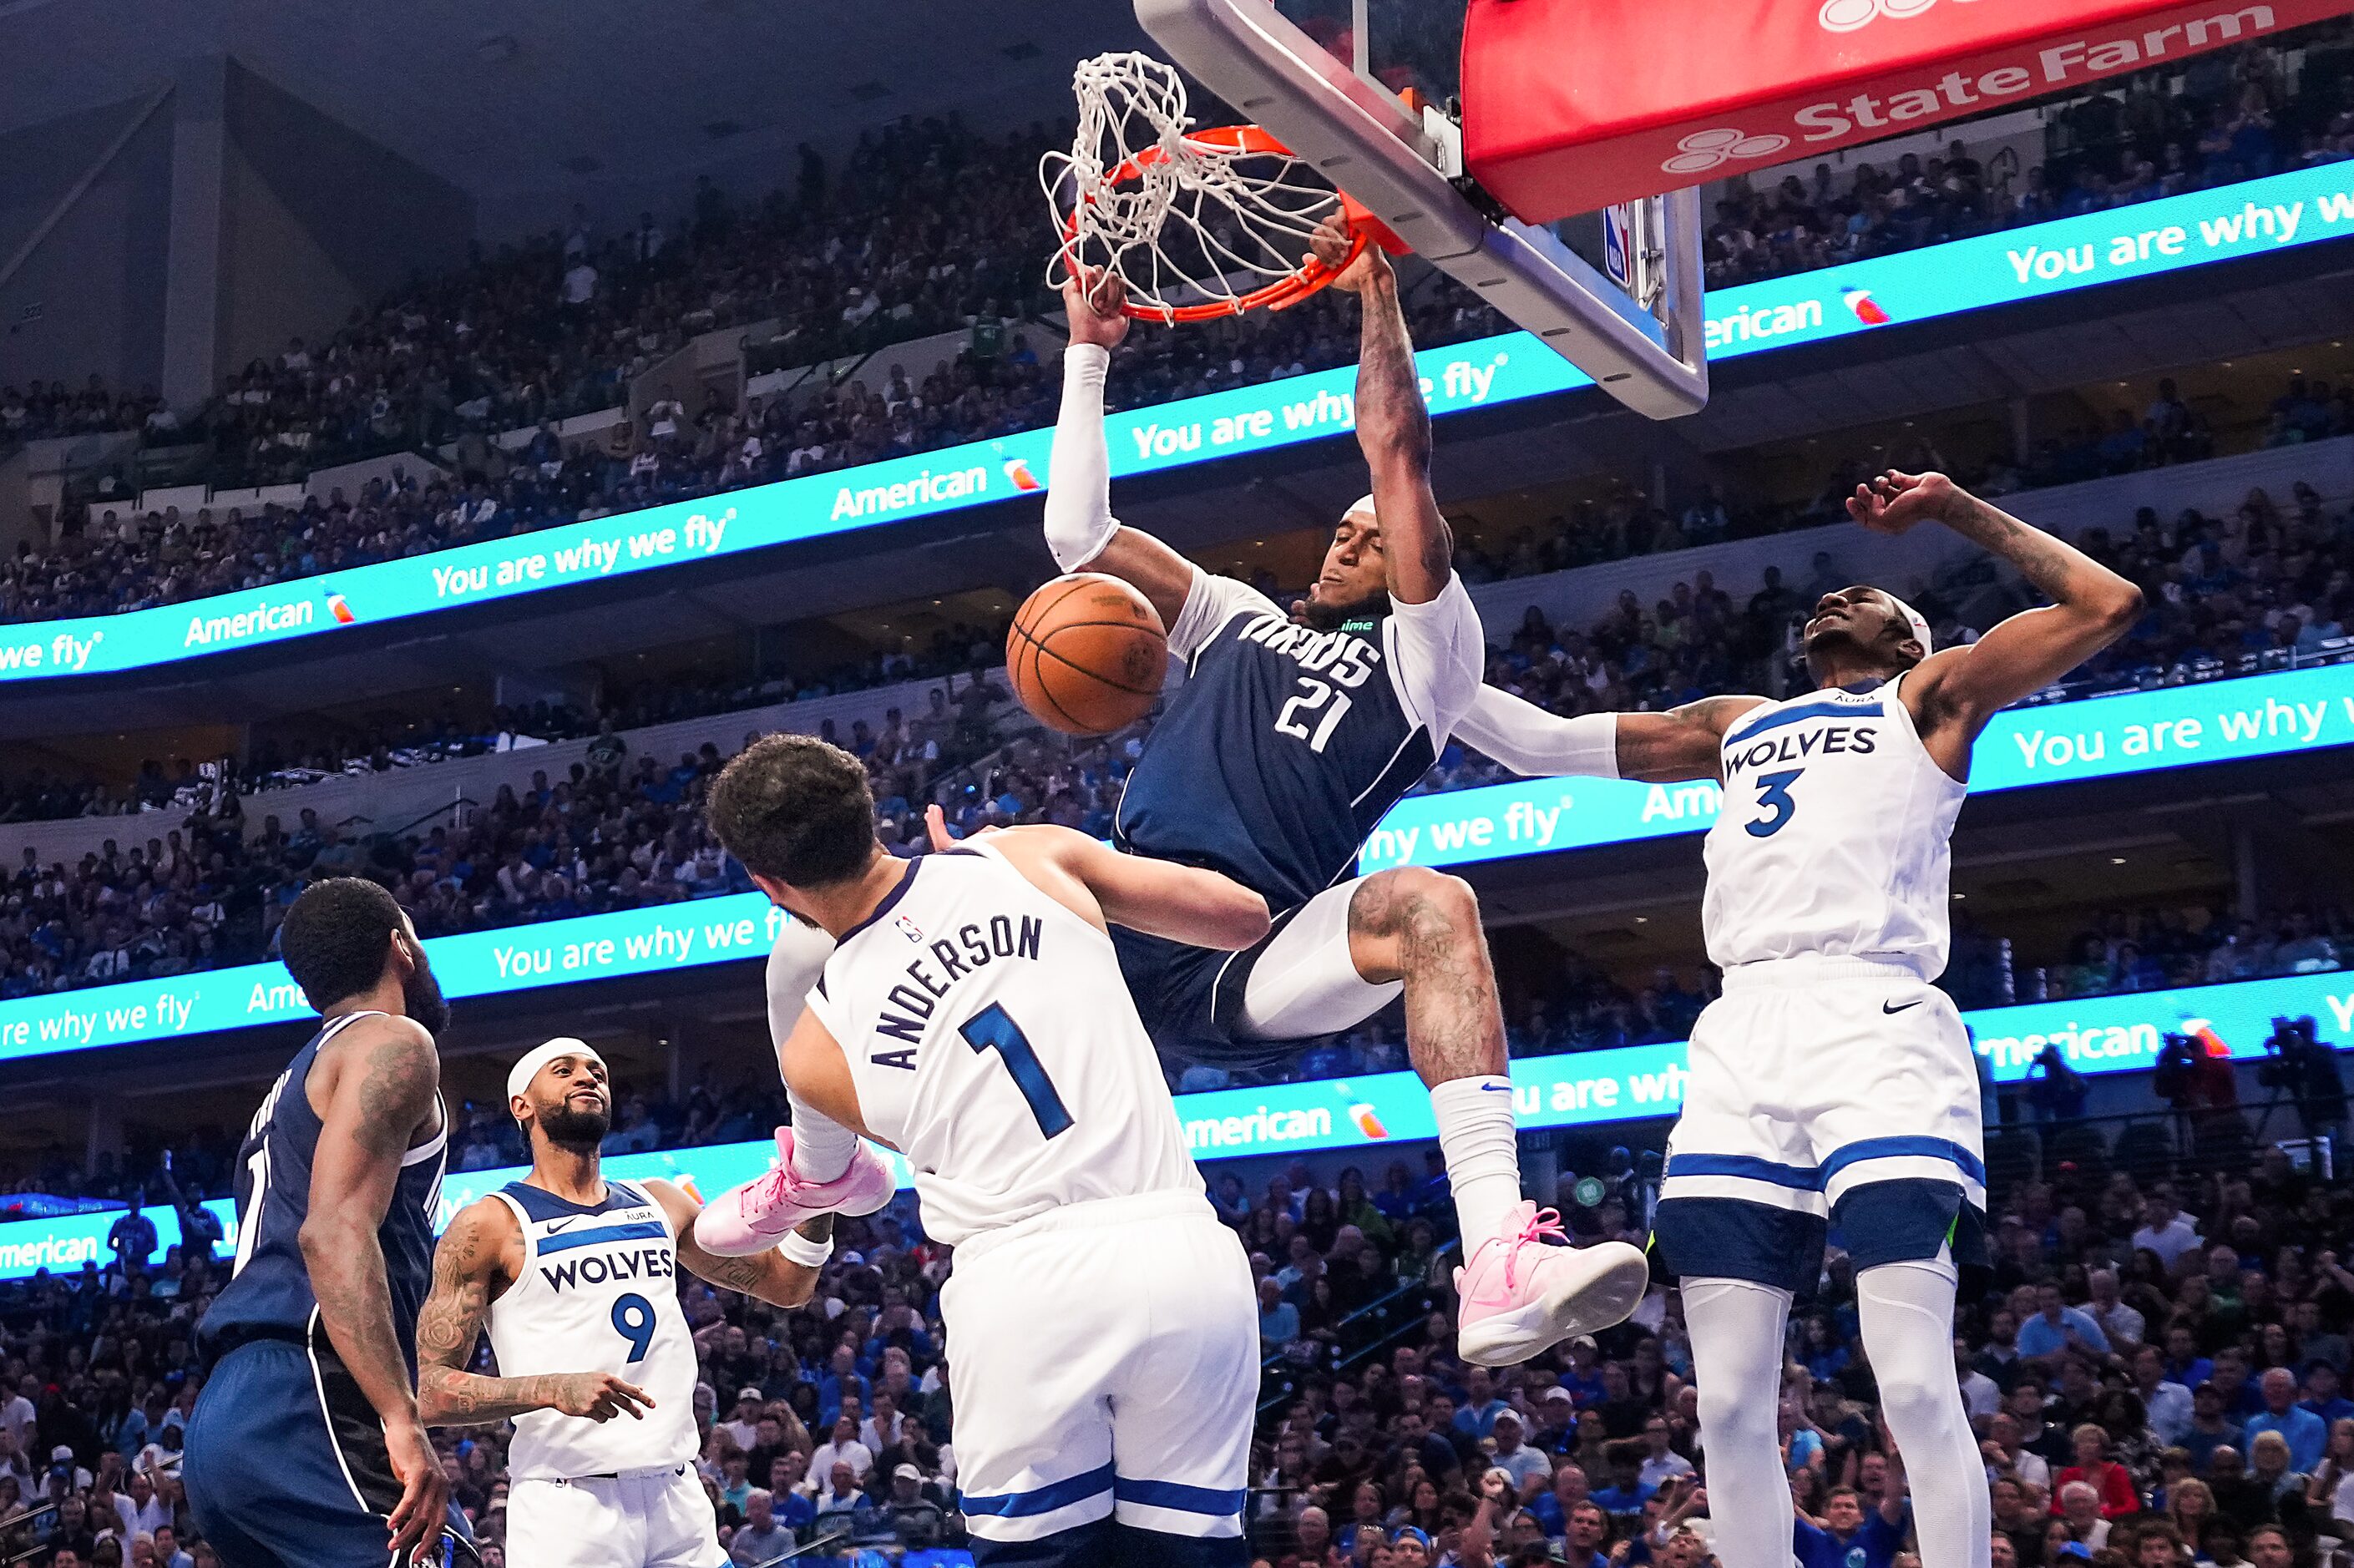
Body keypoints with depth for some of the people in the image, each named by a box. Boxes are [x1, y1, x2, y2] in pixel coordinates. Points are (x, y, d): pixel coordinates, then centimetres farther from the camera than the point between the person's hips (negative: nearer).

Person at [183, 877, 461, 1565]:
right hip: (301, 1408, -10)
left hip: (232, 1414, 10)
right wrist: (403, 1423, -24)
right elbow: (335, 1229, -16)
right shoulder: (393, 1043, 0)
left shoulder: (297, 1081, 29)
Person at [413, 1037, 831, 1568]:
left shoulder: (661, 1205, 16)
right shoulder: (489, 1225, -1)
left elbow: (784, 1284, 22)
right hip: (565, 1500, -5)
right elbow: (428, 1391, -7)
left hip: (679, 1494, 5)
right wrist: (552, 1390, -23)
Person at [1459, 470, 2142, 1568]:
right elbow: (1538, 744, 32)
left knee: (1916, 1386, -15)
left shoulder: (1933, 696, 18)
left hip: (1877, 1030, -5)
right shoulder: (1736, 726, 31)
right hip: (1743, 1046, 5)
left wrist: (1958, 510, 15)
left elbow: (2105, 605, 8)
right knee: (1730, 1407, 0)